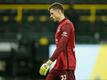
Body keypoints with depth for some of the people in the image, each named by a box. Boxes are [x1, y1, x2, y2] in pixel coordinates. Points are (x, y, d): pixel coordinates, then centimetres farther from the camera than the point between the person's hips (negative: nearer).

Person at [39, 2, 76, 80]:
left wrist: (50, 61, -27)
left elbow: (61, 46, -23)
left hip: (67, 65, -10)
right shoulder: (61, 25, 17)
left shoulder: (67, 25, -13)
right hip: (59, 65, 10)